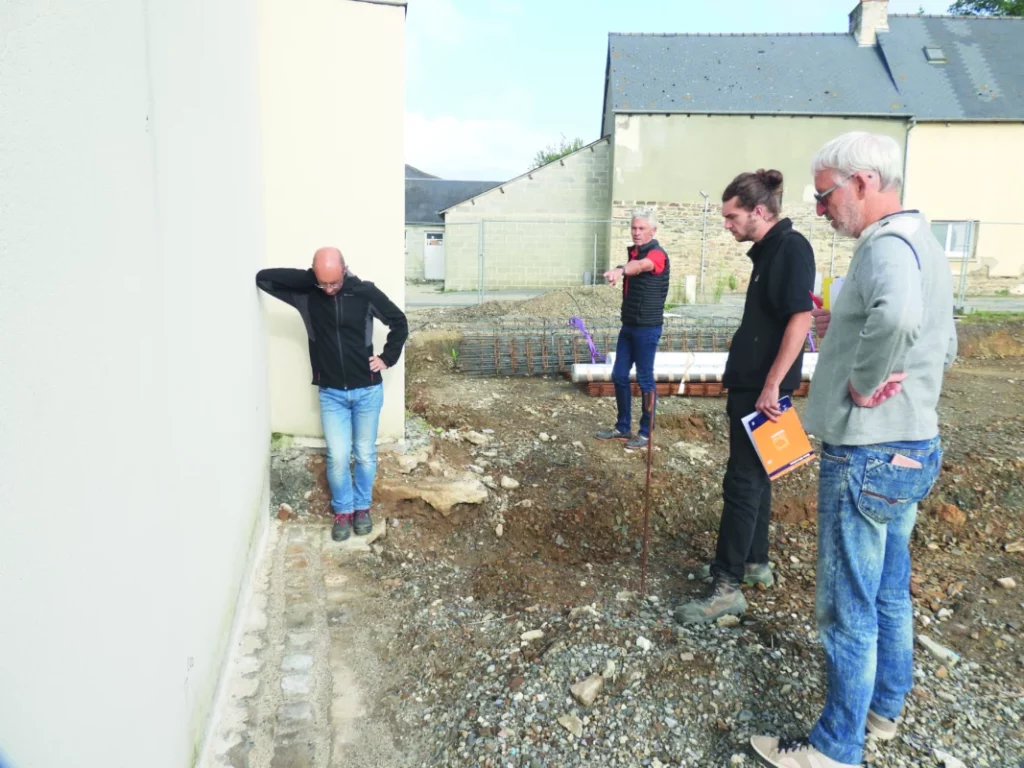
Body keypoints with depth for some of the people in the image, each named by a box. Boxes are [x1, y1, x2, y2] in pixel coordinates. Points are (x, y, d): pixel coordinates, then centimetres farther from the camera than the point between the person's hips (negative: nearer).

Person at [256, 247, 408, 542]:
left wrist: (387, 358, -3)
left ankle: (362, 507, 30)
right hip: (331, 393, 1)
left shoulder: (365, 292, -9)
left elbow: (399, 323, 3)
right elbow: (263, 278, -13)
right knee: (337, 457, 0)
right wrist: (309, 278, -18)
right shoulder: (306, 294, -6)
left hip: (367, 390, 0)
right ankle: (342, 511, 21)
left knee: (365, 454, 10)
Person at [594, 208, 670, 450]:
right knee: (619, 376, 11)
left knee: (645, 379, 0)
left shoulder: (657, 254, -15)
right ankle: (623, 427, 23)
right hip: (628, 325, 8)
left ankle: (646, 432, 12)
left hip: (648, 328, -8)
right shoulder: (633, 252, 10)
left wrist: (620, 270, -58)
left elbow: (641, 266, -39)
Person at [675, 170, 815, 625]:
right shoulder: (767, 250, 13)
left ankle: (727, 587, 1)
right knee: (754, 477, 17)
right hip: (748, 384, 10)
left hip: (763, 388, -10)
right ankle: (755, 564, 30)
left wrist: (772, 385, -25)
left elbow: (800, 319, -23)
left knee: (742, 483, -6)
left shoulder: (791, 248, -15)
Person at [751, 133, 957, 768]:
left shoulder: (886, 245, -19)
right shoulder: (925, 244, 12)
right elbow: (944, 347, 22)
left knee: (849, 609, 4)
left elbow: (897, 315, -43)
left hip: (868, 457, -10)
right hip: (916, 449, 10)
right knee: (891, 591, 23)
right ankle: (885, 708, 41)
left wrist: (863, 382, -26)